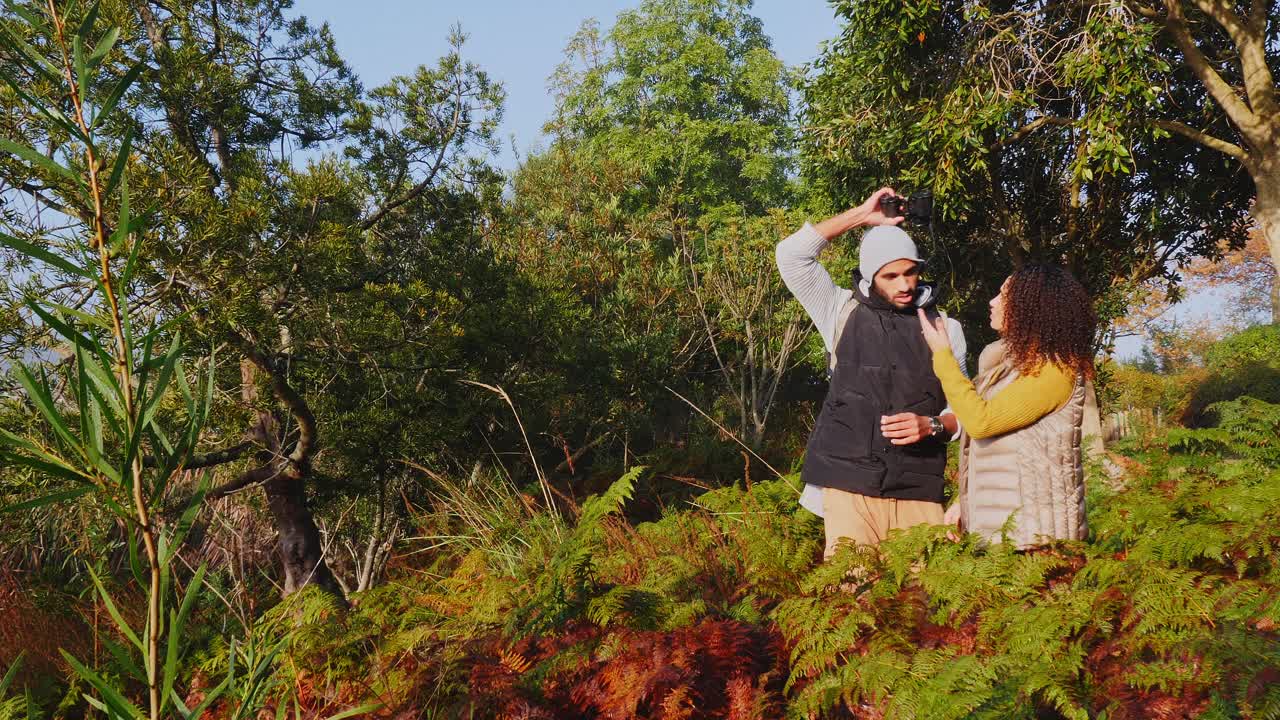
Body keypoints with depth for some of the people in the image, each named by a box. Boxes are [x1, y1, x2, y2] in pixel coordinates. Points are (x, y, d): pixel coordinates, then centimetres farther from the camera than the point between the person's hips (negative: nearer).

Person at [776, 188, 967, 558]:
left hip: (918, 492, 2)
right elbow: (791, 254, -1)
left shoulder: (944, 327, 13)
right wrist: (860, 215, 2)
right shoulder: (844, 313, 8)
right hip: (849, 485, -1)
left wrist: (931, 426, -11)